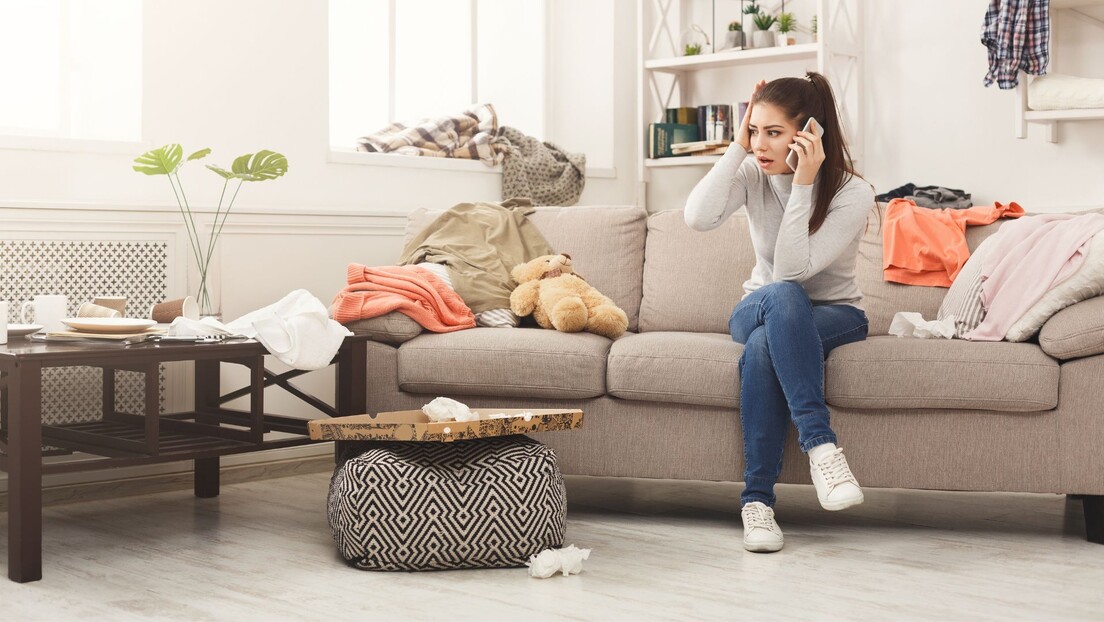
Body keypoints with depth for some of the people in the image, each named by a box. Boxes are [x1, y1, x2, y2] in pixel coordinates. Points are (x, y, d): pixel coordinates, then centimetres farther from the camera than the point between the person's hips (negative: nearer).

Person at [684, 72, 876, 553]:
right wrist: (737, 146, -23)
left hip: (835, 315, -2)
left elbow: (792, 268, -27)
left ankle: (757, 497, -36)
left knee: (764, 344, -38)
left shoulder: (853, 193, -17)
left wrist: (803, 184, -31)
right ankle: (820, 443, -43)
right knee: (783, 298, -37)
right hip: (759, 309, 2)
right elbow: (698, 218, -26)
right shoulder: (753, 173, -7)